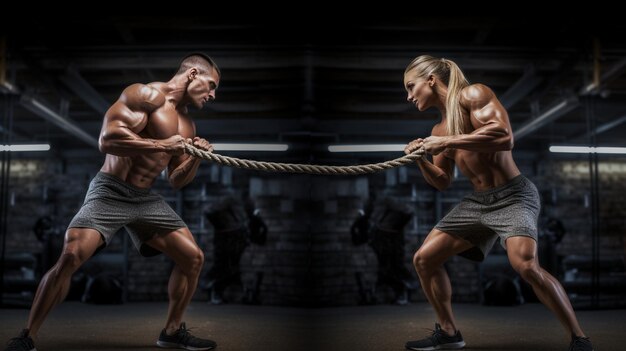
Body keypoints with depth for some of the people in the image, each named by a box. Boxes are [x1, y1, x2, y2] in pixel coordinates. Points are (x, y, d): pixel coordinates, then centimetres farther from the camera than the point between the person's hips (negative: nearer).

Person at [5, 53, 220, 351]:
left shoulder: (187, 126, 13)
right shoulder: (146, 95, -11)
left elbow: (176, 181, 16)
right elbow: (108, 139, -25)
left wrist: (196, 159, -2)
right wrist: (161, 145, -24)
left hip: (146, 199, 8)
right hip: (110, 192, -7)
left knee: (193, 257, 2)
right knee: (70, 256, -22)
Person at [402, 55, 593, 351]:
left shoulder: (472, 94, -10)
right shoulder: (439, 130, 13)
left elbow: (504, 136, -26)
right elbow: (442, 182, 18)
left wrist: (447, 142, -23)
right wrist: (421, 159, -1)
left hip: (513, 196, -8)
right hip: (476, 202, 8)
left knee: (525, 264, -30)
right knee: (424, 259, 4)